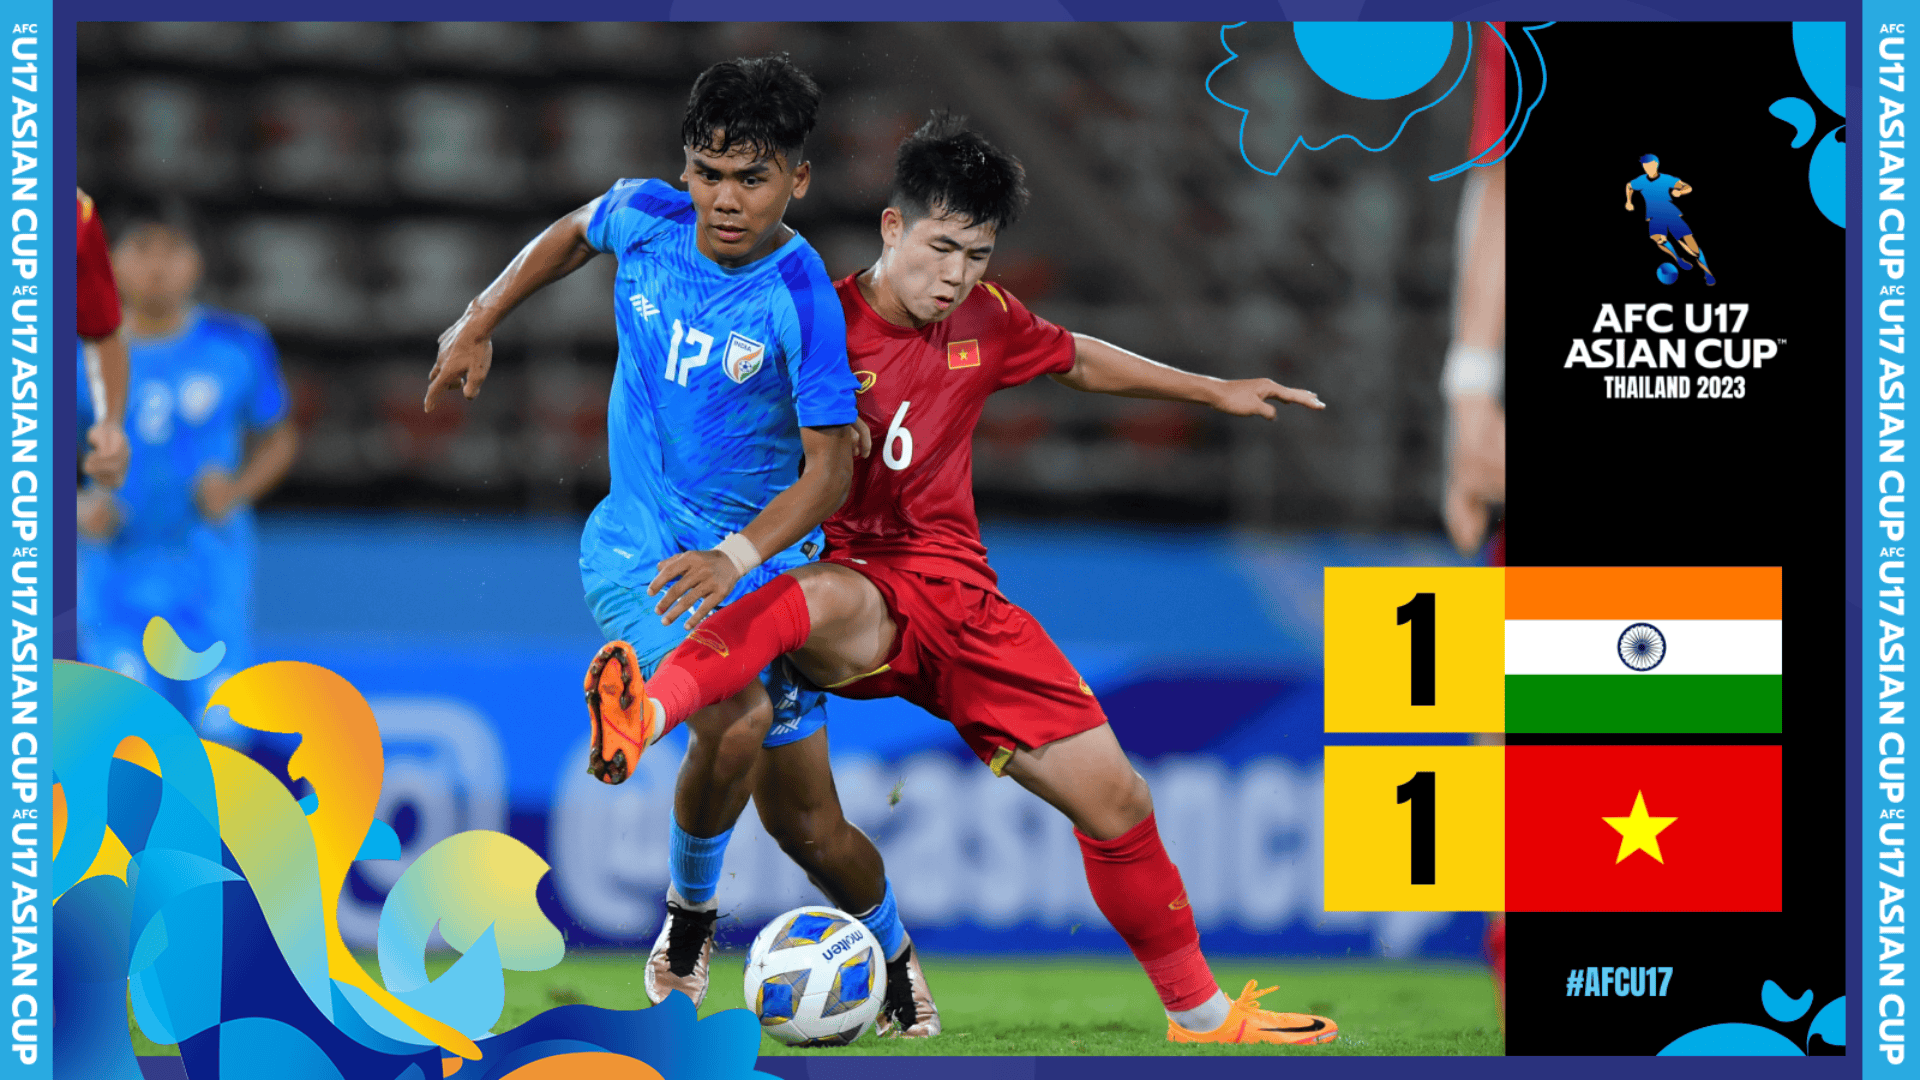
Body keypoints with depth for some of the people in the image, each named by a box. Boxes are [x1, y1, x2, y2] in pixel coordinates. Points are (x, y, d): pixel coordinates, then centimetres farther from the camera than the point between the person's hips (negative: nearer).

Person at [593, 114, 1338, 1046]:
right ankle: (641, 719, -67)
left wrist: (1216, 392, 33)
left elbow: (1079, 361, 26)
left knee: (1113, 798, 3)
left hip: (959, 595, 5)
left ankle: (1199, 1010, 21)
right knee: (818, 601, -44)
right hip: (861, 592, -5)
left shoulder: (985, 322, 6)